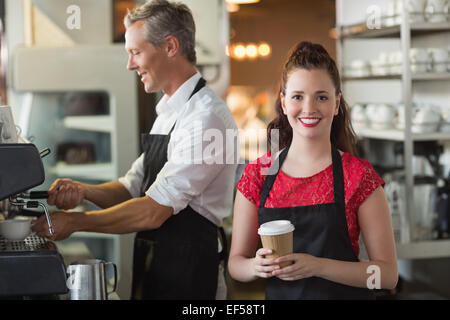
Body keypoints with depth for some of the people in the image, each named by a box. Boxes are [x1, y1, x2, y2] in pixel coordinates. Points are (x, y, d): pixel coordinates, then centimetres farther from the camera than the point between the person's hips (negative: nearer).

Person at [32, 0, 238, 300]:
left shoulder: (207, 116, -19)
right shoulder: (168, 114, 12)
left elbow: (153, 211, -22)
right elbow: (131, 188, 13)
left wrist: (75, 221, -14)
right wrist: (84, 191, -6)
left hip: (188, 277, -8)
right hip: (153, 271, 8)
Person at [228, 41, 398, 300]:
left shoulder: (359, 177, -10)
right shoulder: (256, 175, -5)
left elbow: (388, 273, -12)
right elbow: (236, 262, 1)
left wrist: (318, 266, -24)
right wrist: (256, 267, -20)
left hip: (345, 294, -2)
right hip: (279, 296, 2)